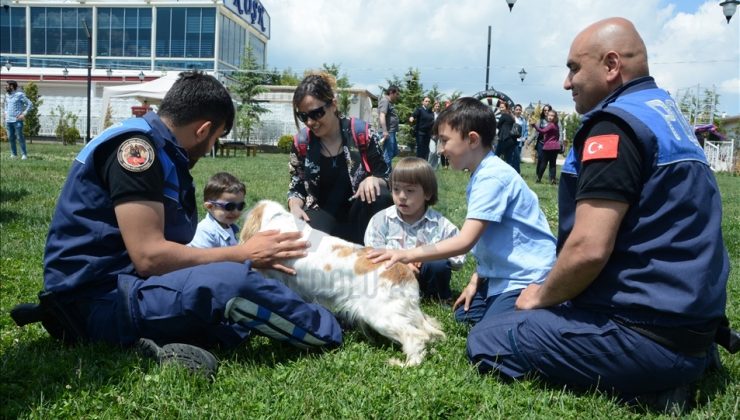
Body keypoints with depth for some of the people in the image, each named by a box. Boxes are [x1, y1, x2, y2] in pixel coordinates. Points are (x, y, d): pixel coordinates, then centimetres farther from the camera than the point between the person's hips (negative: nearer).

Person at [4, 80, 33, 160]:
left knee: (20, 137, -5)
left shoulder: (20, 95, -6)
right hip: (8, 120, 6)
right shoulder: (7, 95, 13)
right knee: (11, 138, 6)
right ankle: (13, 153, 14)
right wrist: (6, 113, 18)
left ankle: (24, 154, 0)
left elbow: (30, 104, -8)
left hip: (17, 120, -6)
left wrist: (24, 114, -12)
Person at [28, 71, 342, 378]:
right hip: (97, 296, -10)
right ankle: (326, 331, -4)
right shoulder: (135, 144, -15)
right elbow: (149, 256, -23)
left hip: (124, 286, 10)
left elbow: (165, 250, 9)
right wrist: (243, 254, -14)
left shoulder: (165, 155, 14)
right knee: (230, 282, -27)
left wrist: (251, 256, 7)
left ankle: (168, 342, -15)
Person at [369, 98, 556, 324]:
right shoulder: (482, 175, 8)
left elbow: (465, 241, -29)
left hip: (526, 277, -10)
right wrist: (476, 280, 8)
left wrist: (407, 255, -28)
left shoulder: (492, 177, -23)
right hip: (502, 273, 10)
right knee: (464, 315, 11)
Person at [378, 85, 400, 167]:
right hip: (388, 132, -11)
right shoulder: (385, 101, -12)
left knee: (394, 152, 19)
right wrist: (384, 131, -32)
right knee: (388, 154, -7)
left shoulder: (390, 102, 20)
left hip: (392, 132, 11)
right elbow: (382, 116, -24)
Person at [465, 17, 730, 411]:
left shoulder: (617, 123, -17)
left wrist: (541, 297, -5)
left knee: (485, 340, -2)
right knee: (545, 315, 26)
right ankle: (664, 373, 11)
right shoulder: (668, 115, 15)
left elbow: (588, 249, -25)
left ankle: (641, 387, -5)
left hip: (648, 333, -10)